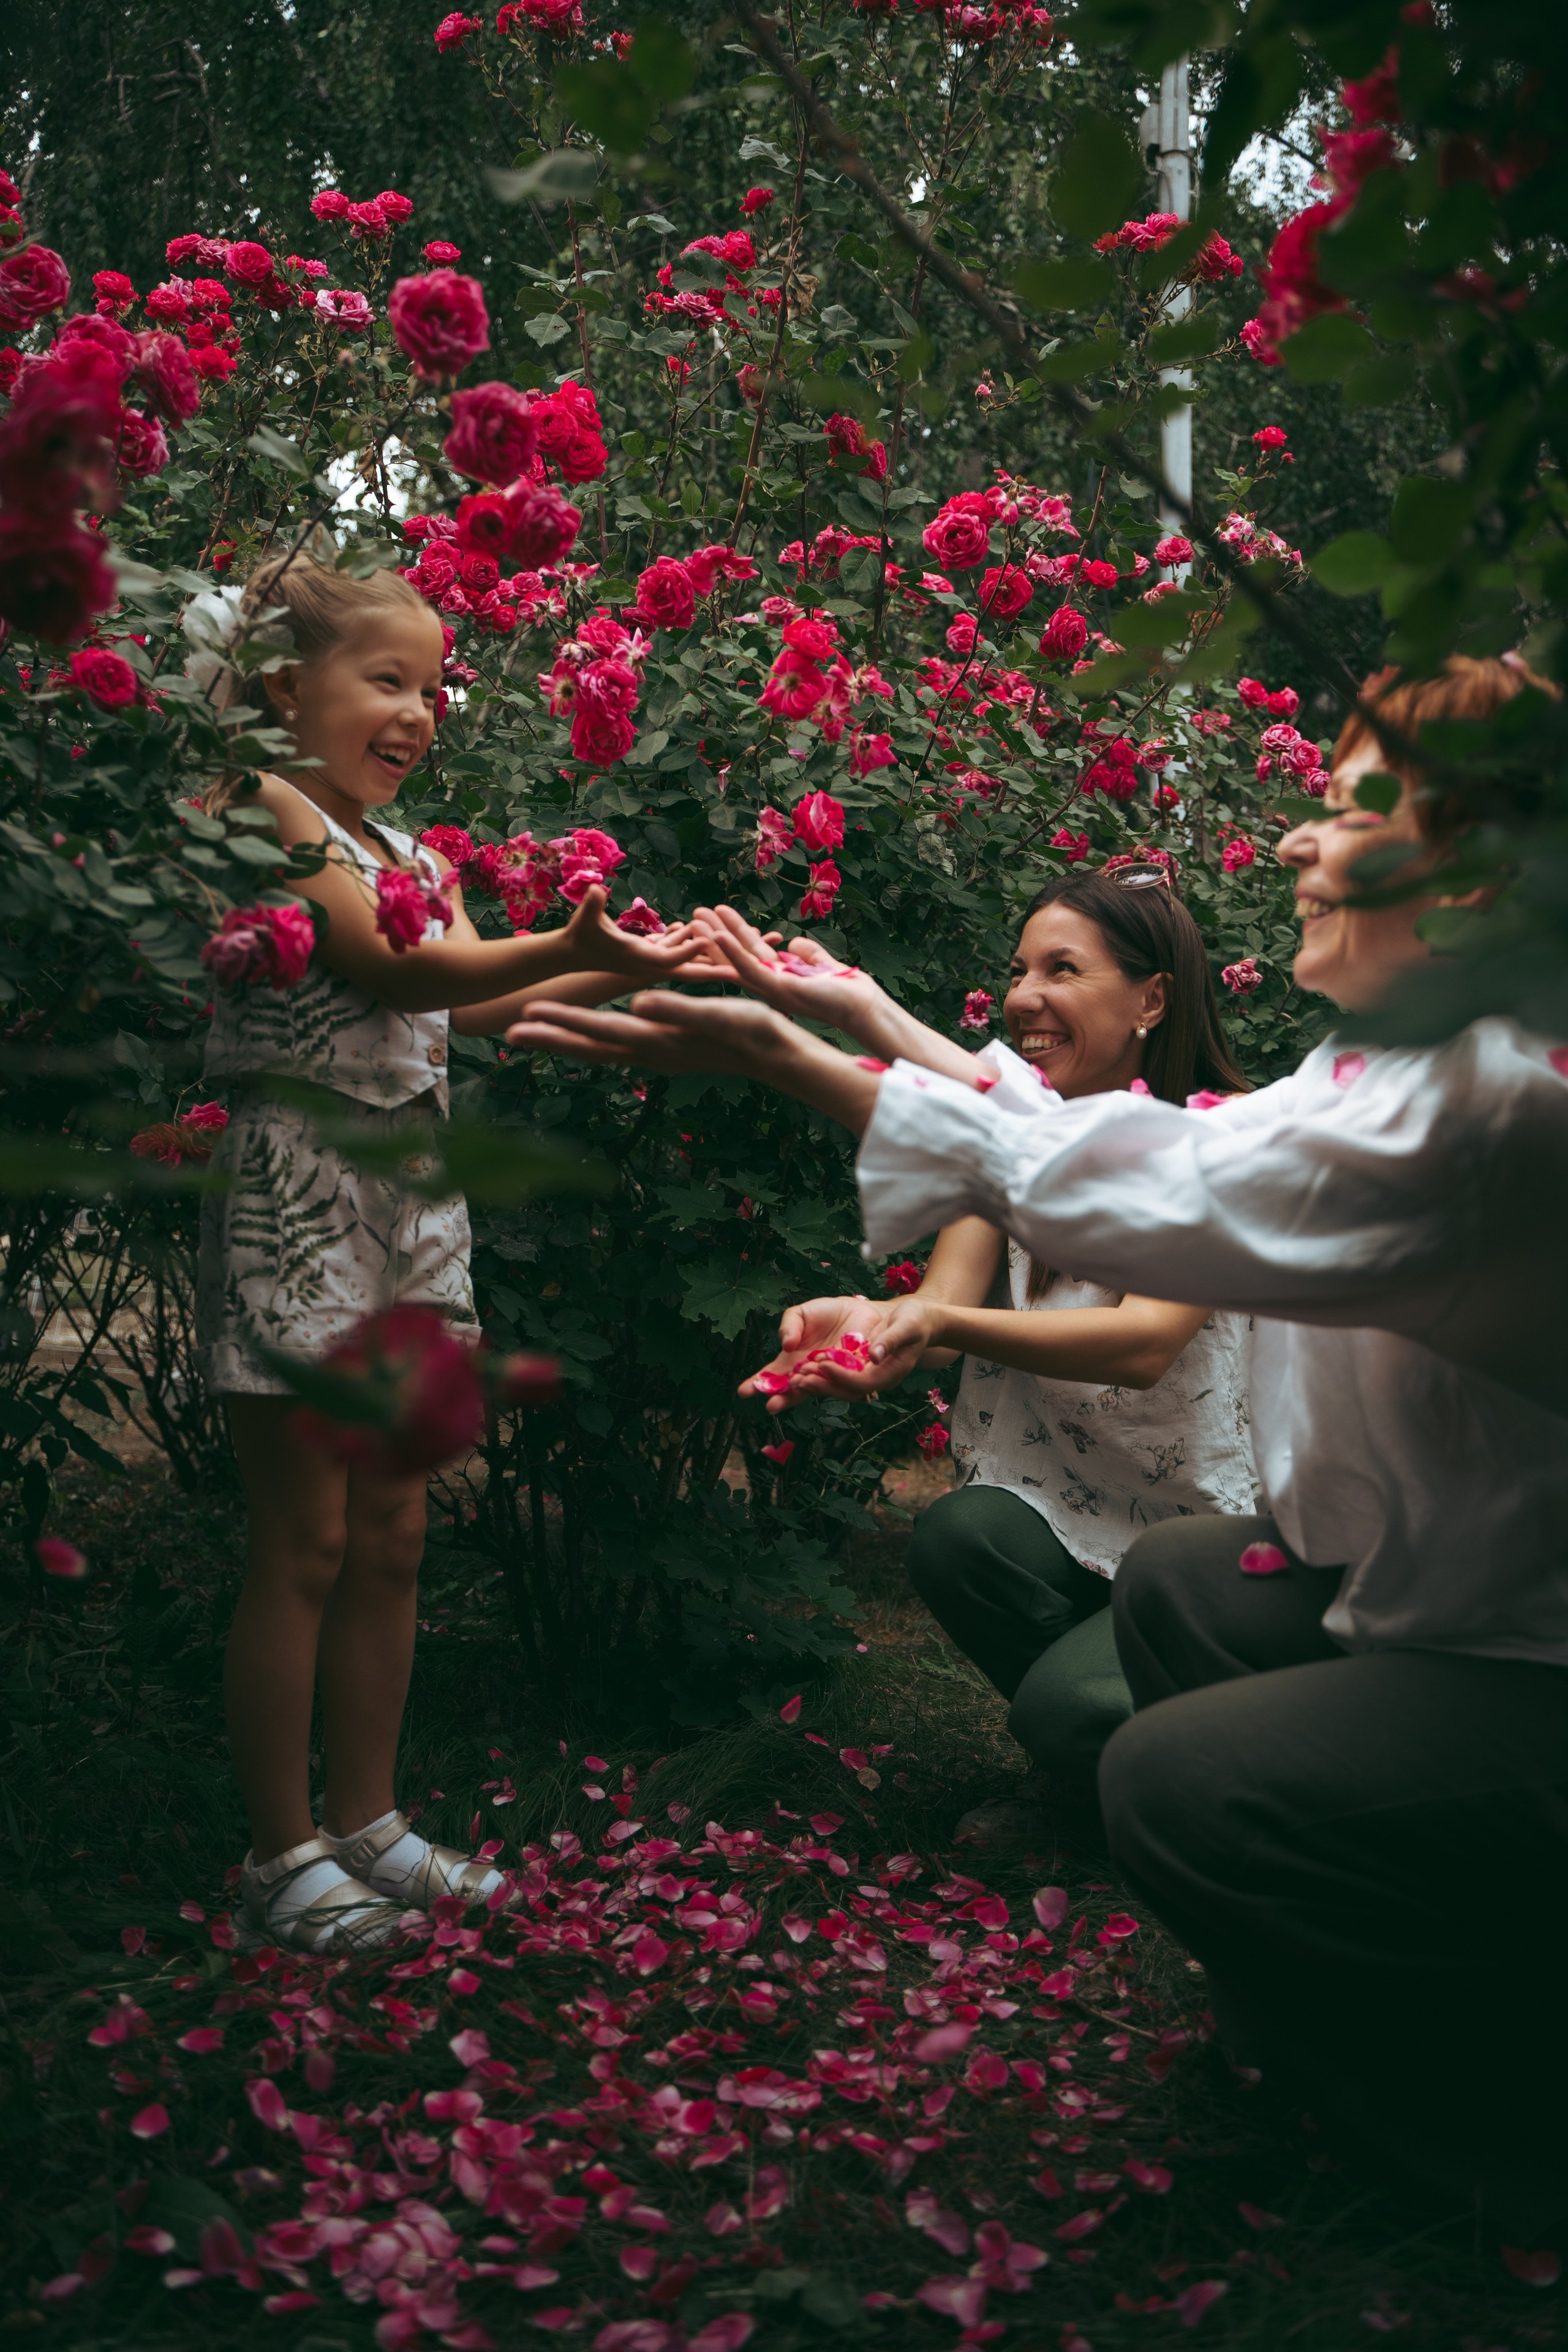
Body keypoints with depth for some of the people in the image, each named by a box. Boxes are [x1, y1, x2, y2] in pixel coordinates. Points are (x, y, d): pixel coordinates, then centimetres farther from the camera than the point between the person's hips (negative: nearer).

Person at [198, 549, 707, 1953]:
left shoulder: (413, 853, 17)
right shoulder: (267, 808, -8)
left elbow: (474, 1007, 4)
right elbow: (390, 966, -20)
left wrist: (617, 973, -7)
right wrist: (567, 948, -30)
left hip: (410, 1196, 8)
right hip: (294, 1191, -8)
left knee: (390, 1535, 11)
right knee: (304, 1543, -2)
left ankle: (367, 1819, 23)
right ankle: (284, 1853, 10)